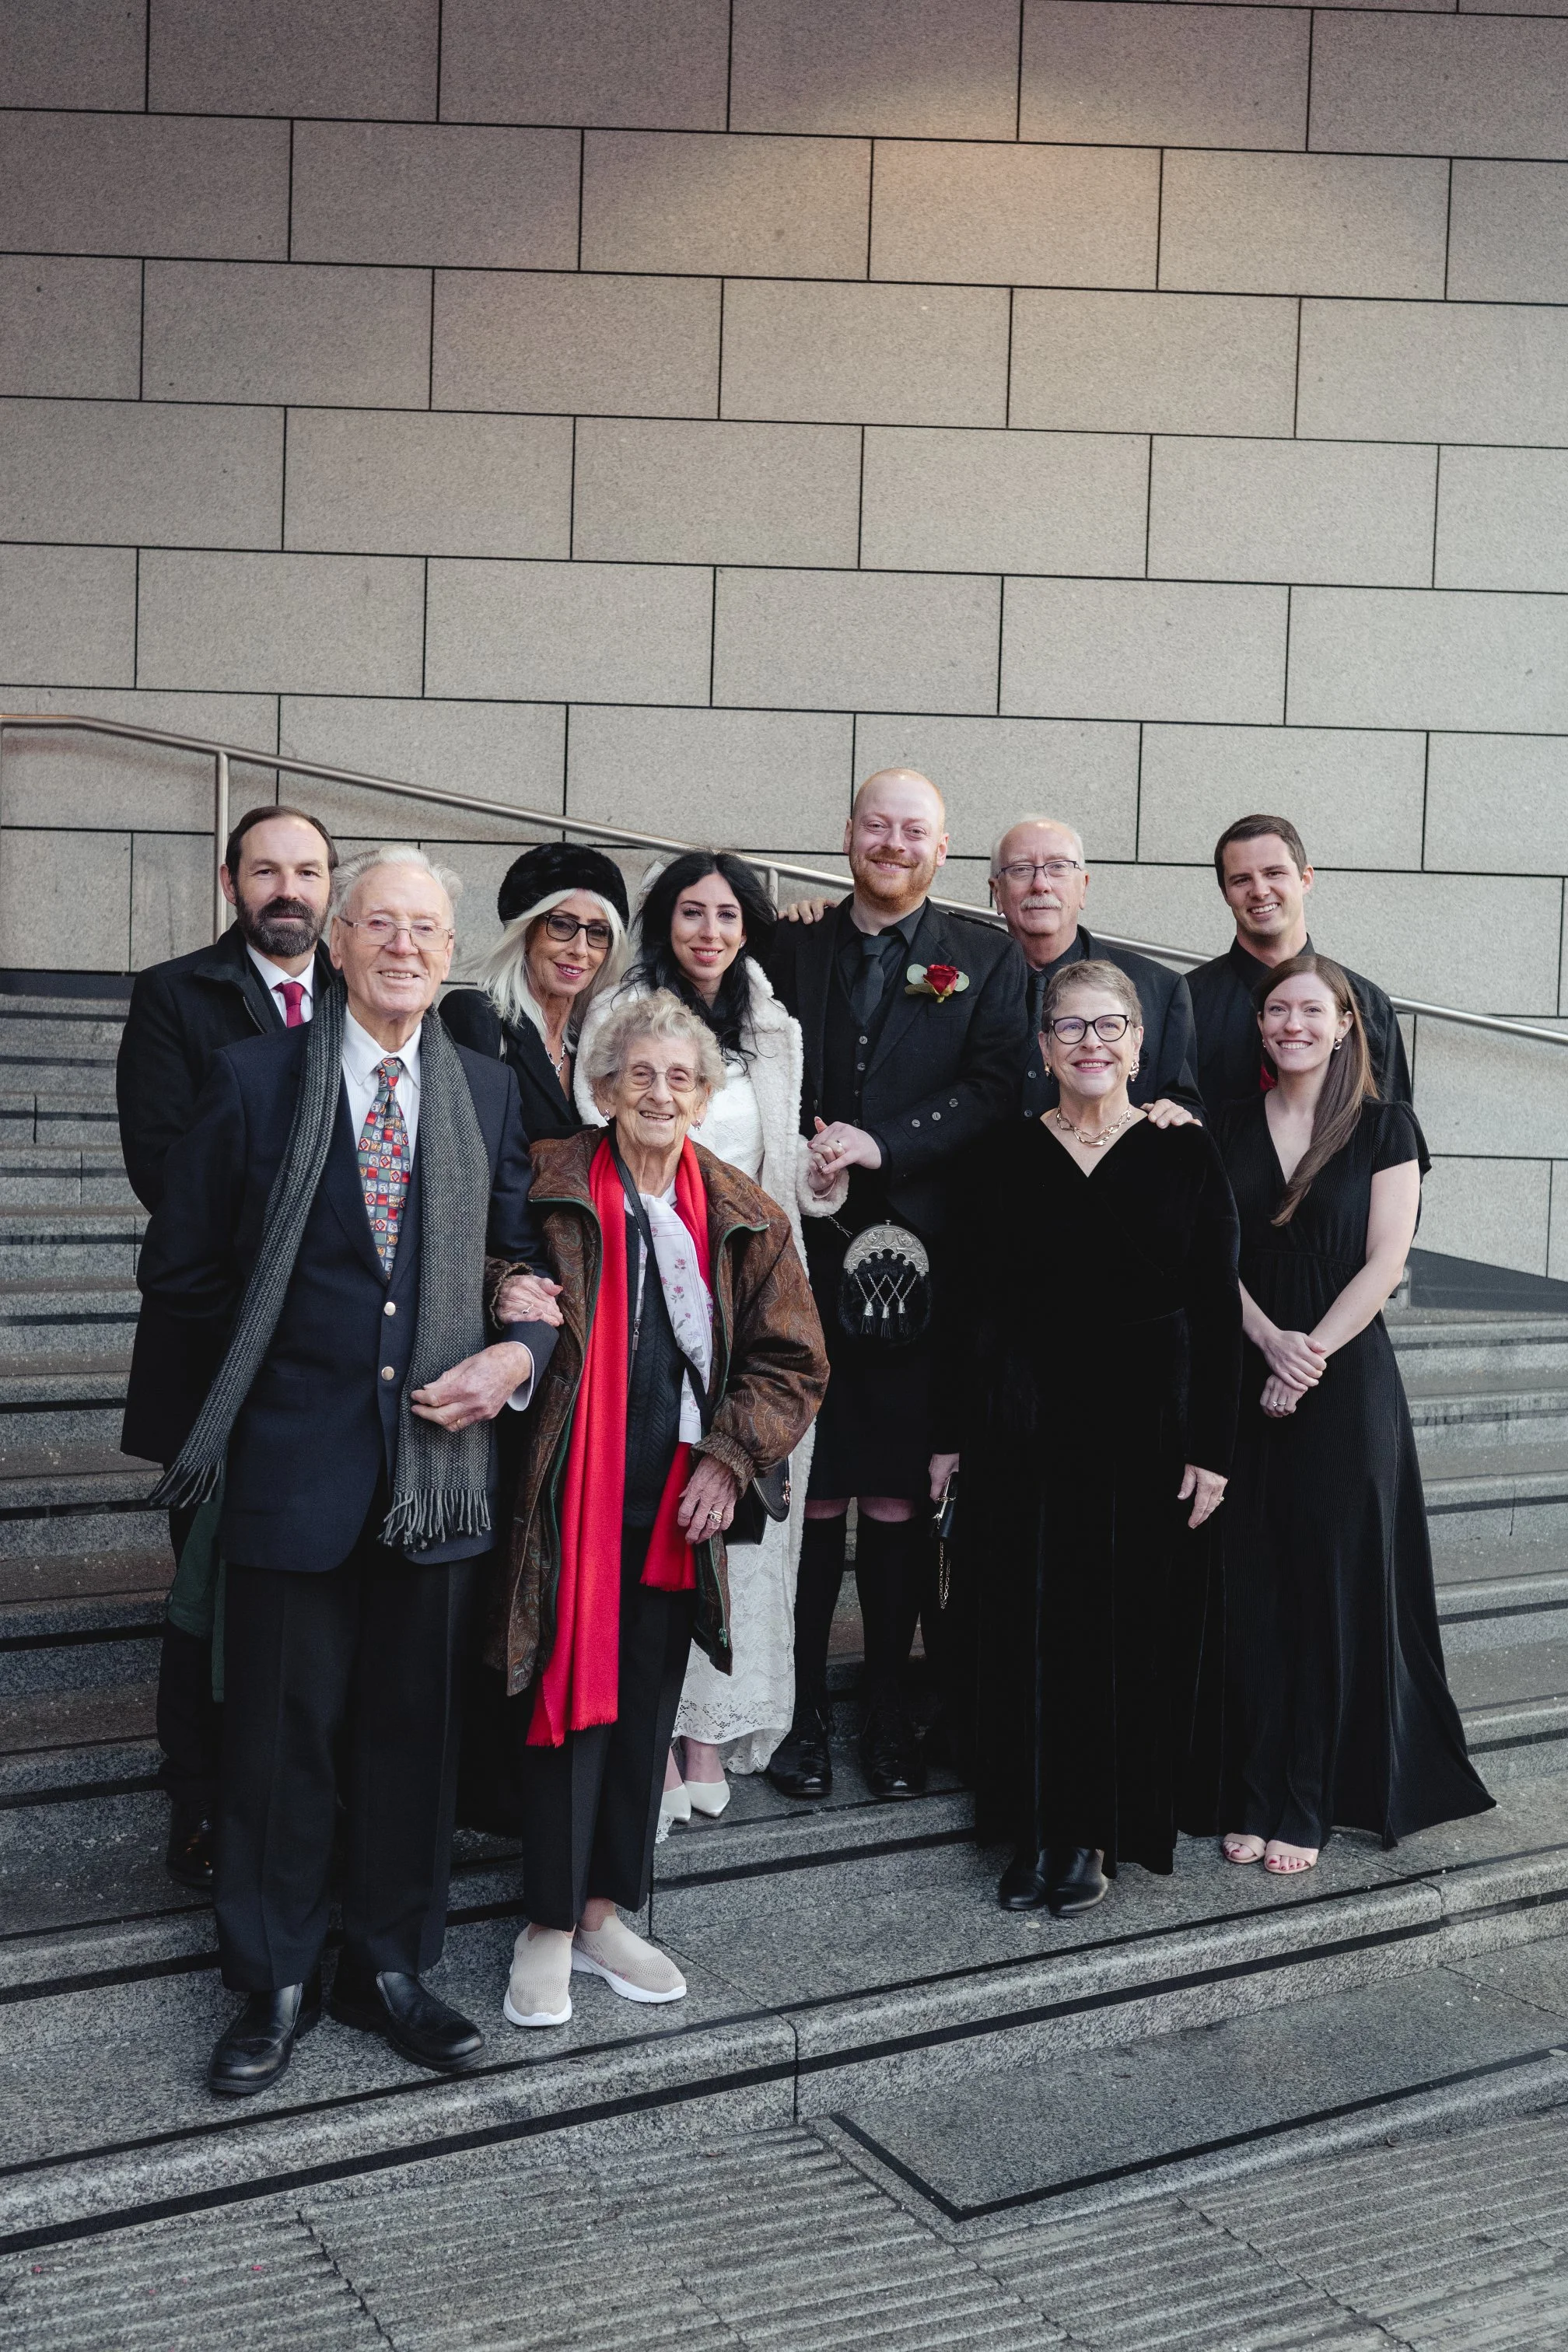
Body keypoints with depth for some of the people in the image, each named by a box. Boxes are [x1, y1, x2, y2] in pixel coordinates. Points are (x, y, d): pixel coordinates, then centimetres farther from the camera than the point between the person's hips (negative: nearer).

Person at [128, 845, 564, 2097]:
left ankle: (391, 1965, 30)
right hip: (296, 1455, -2)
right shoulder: (256, 1079, -1)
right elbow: (181, 1267, 3)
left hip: (439, 1453, 3)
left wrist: (518, 1352, -6)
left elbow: (525, 1255, 11)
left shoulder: (490, 1092, 7)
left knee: (412, 1724, 12)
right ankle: (277, 1982, 25)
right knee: (283, 1724, 7)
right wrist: (263, 1376, 0)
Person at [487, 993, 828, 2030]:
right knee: (569, 1693, -1)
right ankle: (550, 1925, 15)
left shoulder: (746, 1218, 5)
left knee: (648, 1703, 11)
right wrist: (510, 1312, -16)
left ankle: (606, 1911, 26)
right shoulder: (546, 1188, -5)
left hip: (679, 1504, 4)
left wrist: (731, 1456, -4)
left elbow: (791, 1360, 7)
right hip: (570, 1493, -3)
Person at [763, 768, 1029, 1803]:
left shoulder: (987, 958, 8)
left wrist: (882, 1145, -14)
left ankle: (891, 1712, 18)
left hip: (916, 1261, -1)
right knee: (809, 1493, 3)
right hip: (804, 1253, 1)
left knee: (898, 1498, 4)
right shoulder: (793, 946, 13)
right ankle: (804, 1710, 15)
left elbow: (995, 1088, -3)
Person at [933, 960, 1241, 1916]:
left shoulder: (1187, 1154, 0)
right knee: (1030, 1624, 5)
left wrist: (1212, 1449, -6)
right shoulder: (1004, 1160, 4)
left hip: (1147, 1425, -1)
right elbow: (974, 1308, 6)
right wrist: (952, 1438, 3)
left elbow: (1219, 1313, -1)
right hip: (1026, 1429, 1)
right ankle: (1037, 1830, 19)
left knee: (1131, 1627, 6)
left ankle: (1097, 1833, 20)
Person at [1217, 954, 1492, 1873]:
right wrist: (1271, 1342, -13)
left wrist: (1312, 1354, -15)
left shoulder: (1385, 1127, -1)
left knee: (1334, 1589, 2)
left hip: (1347, 1382, -2)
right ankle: (1255, 1796, 13)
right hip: (1246, 1380, 3)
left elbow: (1385, 1262, -7)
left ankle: (1311, 1806, 12)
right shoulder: (1230, 1130, 8)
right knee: (1253, 1590, 4)